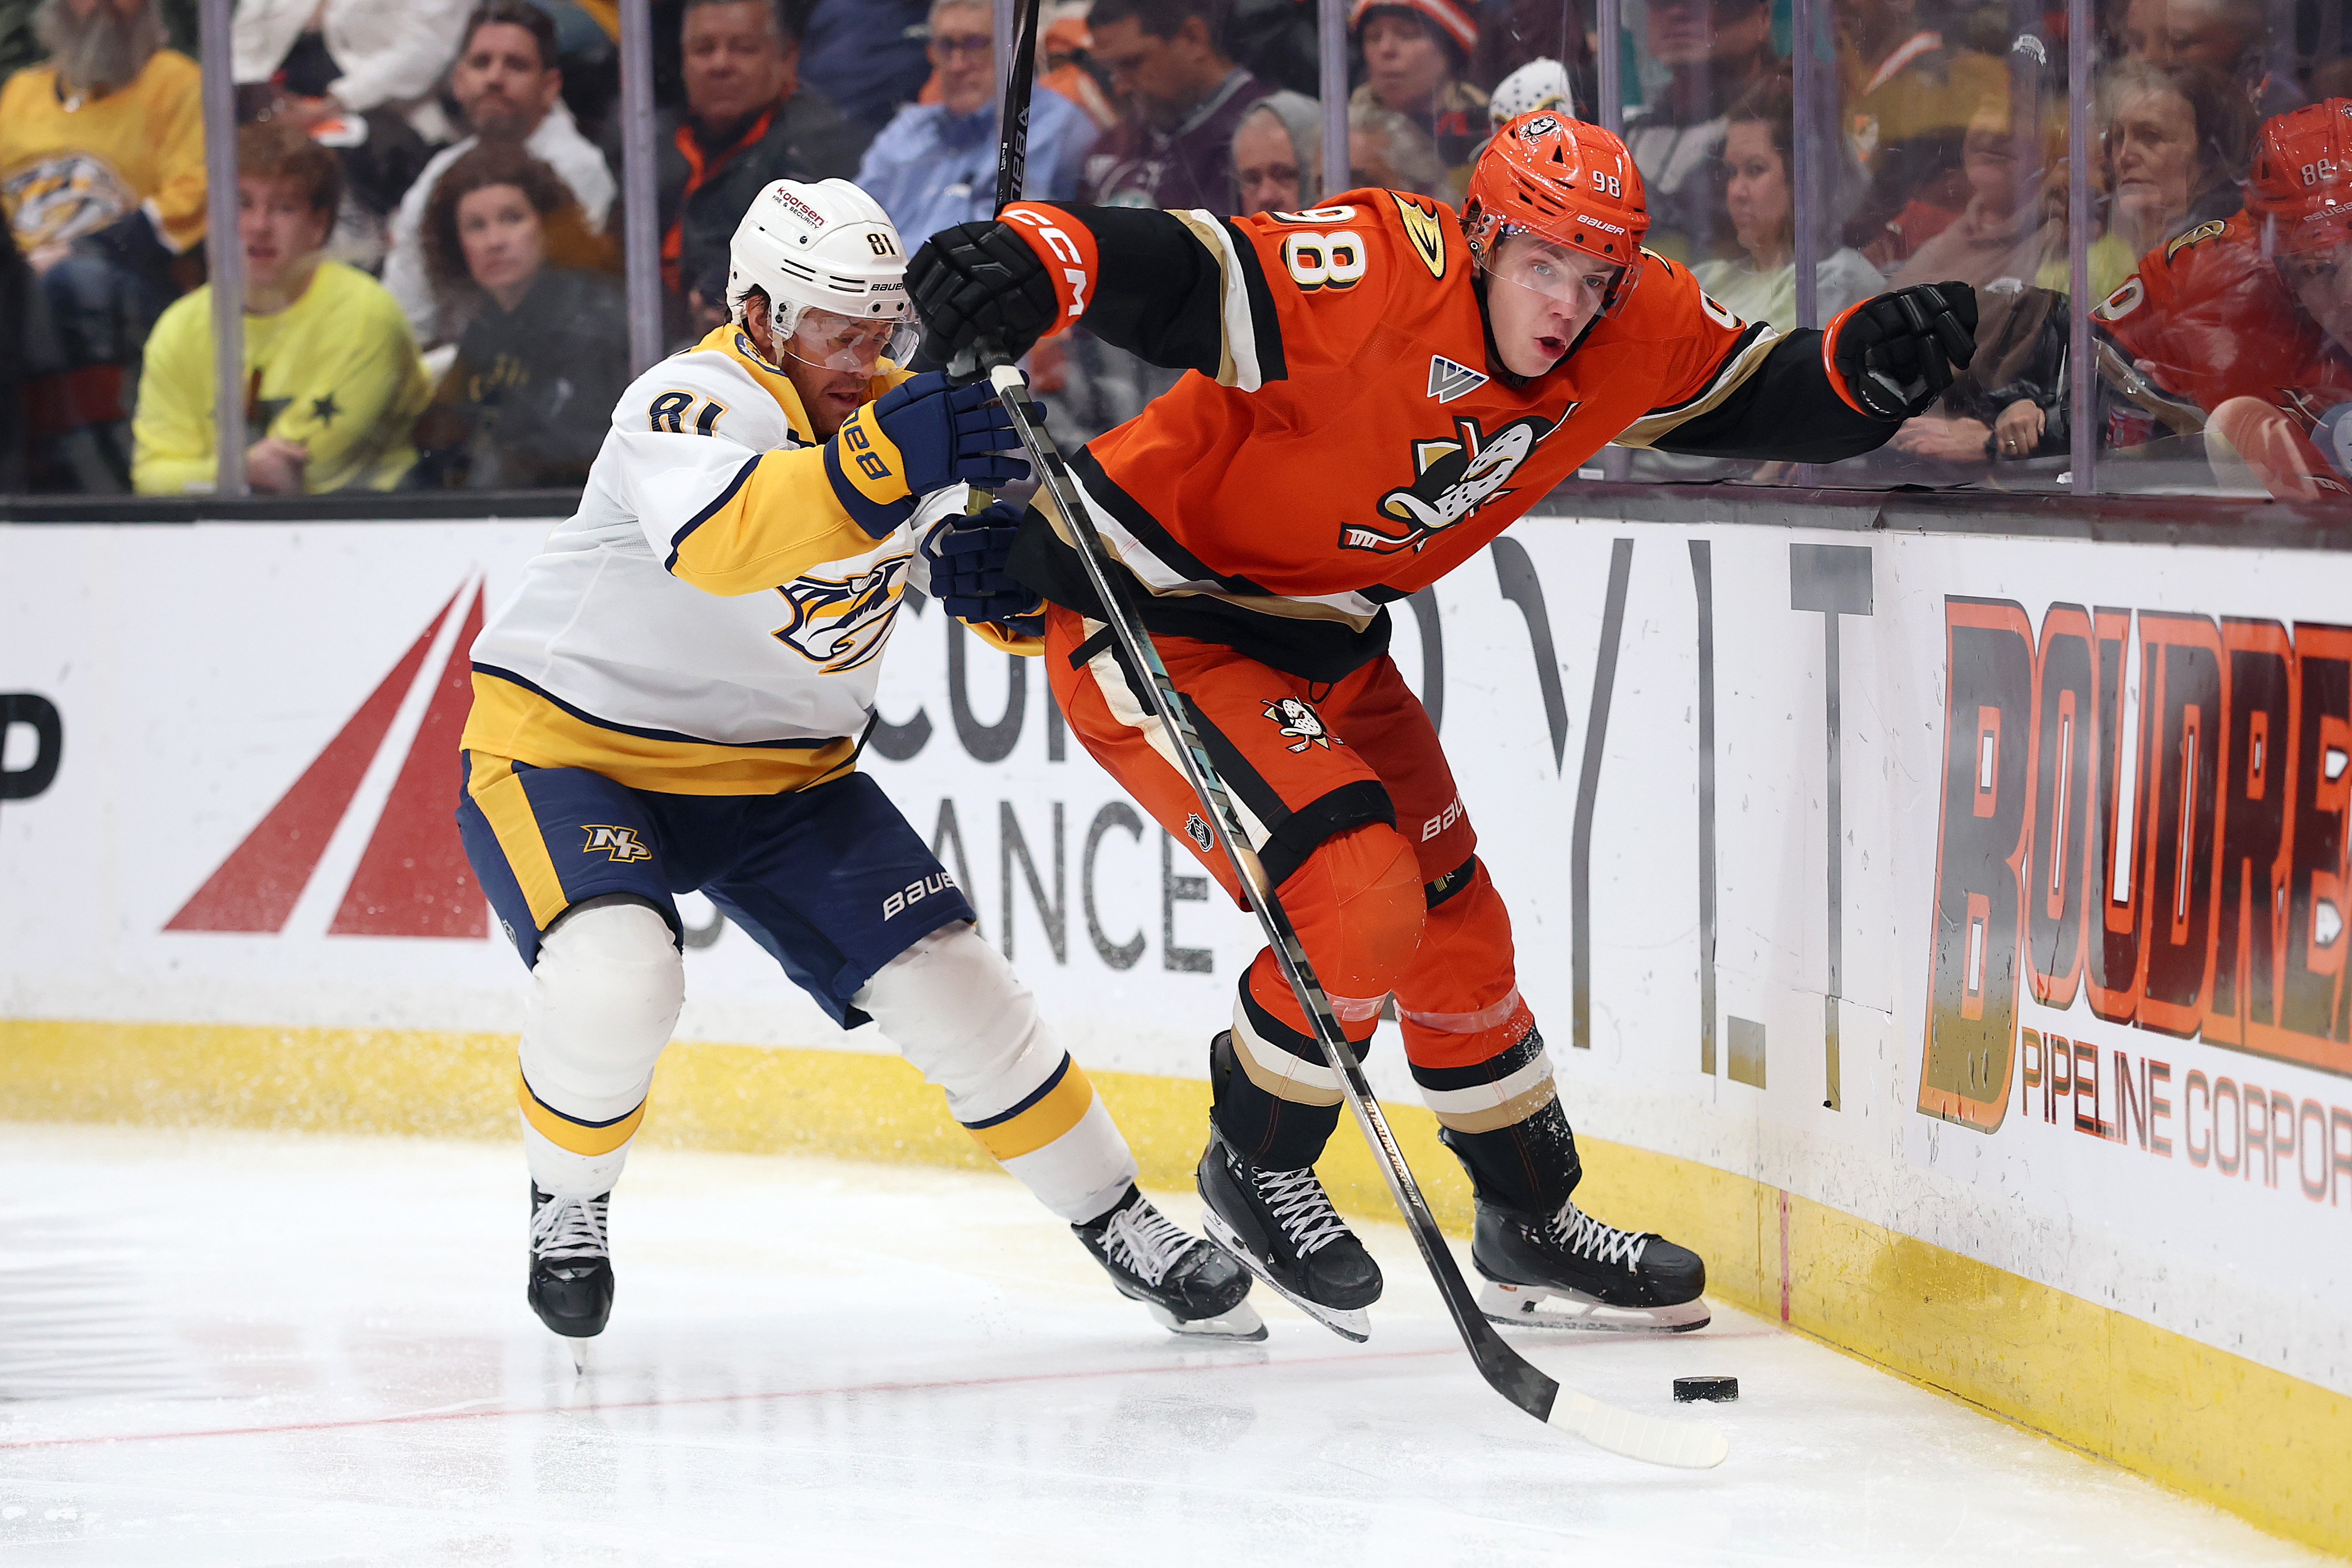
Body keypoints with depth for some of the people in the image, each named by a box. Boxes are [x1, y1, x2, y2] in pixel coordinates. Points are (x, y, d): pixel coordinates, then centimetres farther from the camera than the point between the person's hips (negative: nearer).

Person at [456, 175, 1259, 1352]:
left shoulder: (901, 416, -3)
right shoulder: (695, 403, -24)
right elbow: (713, 540, -49)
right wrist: (884, 460, -61)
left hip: (779, 770, 6)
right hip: (569, 743, -6)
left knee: (948, 981, -3)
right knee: (618, 976, -31)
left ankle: (1120, 1225, 12)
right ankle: (567, 1200, -2)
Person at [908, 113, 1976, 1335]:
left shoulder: (1635, 333, -7)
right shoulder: (1370, 281, -31)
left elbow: (1765, 398, 3)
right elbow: (1172, 272, -41)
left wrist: (1868, 364, -19)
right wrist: (1030, 261, -60)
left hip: (1320, 641, 8)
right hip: (1149, 623, -8)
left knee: (1450, 913, 15)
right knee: (1361, 902, -20)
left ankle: (1529, 1213, 36)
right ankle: (1255, 1165, 6)